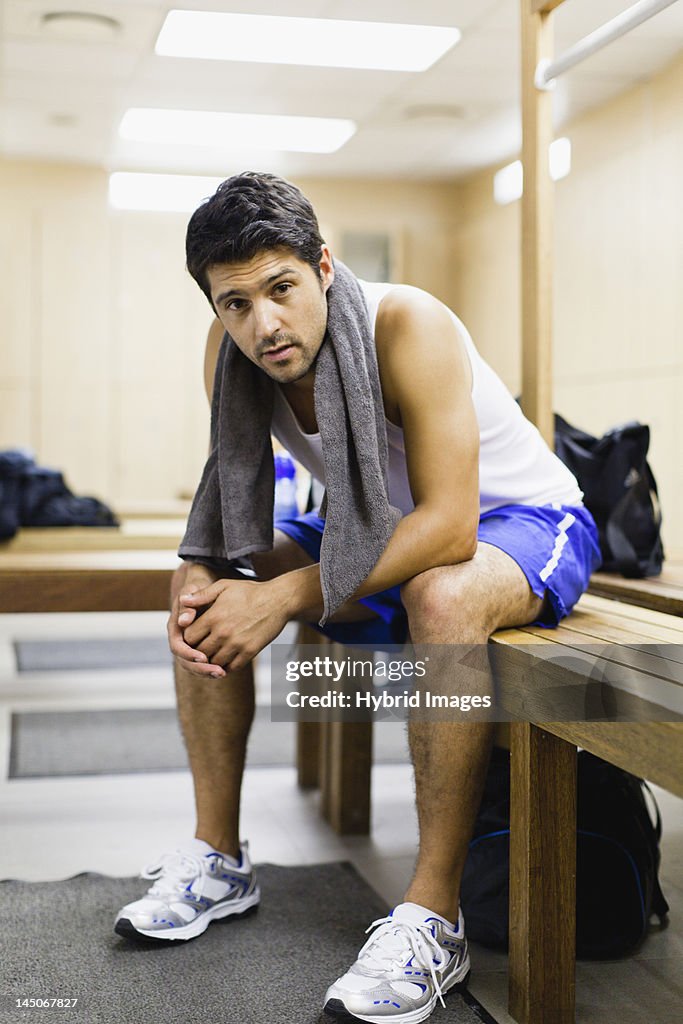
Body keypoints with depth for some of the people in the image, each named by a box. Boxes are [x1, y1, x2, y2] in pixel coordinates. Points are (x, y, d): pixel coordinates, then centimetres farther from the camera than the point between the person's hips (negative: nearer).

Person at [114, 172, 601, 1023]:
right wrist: (205, 578, -23)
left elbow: (448, 526, -37)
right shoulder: (231, 347, -12)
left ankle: (431, 920, -29)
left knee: (441, 597, -41)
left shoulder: (409, 329, -32)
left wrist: (285, 598, -39)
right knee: (201, 581, -4)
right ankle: (218, 861, 4)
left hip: (523, 519, -7)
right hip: (385, 525, 7)